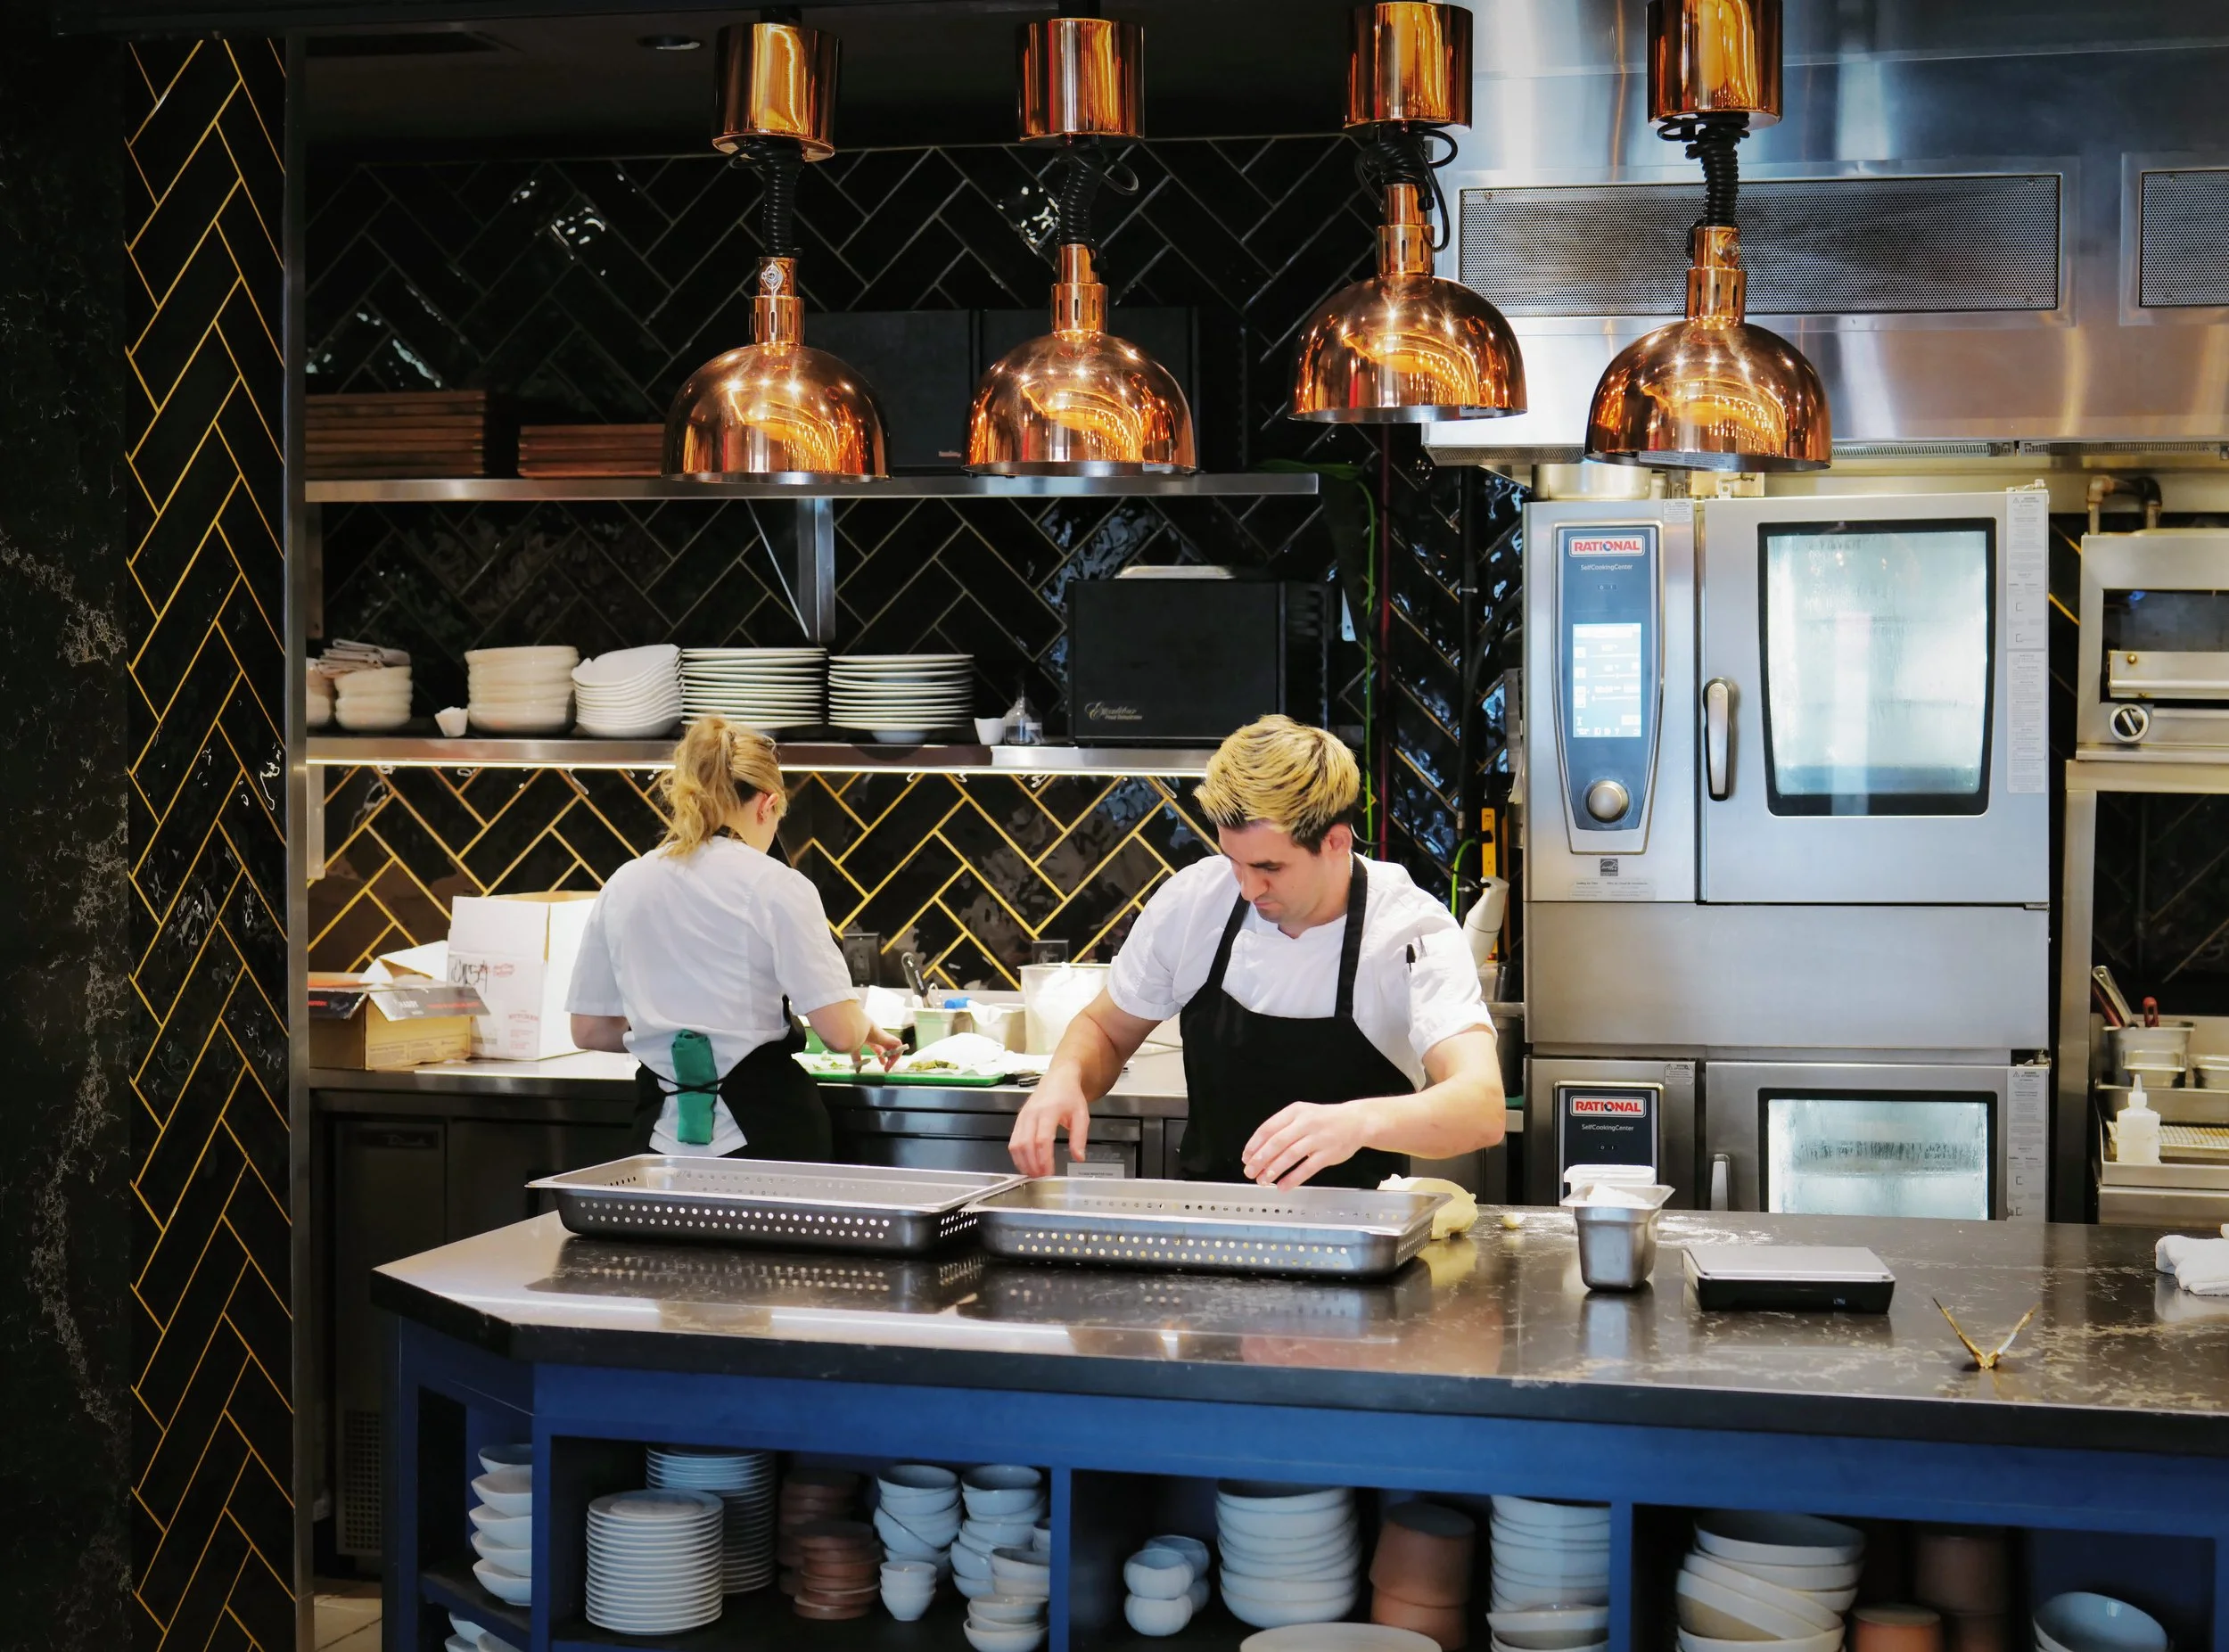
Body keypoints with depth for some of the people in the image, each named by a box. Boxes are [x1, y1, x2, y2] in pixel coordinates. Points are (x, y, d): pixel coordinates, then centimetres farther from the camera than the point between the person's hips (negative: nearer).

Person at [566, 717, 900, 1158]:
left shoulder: (622, 887, 4)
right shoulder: (776, 886, -9)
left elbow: (590, 1030, 10)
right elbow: (839, 1032, -12)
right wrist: (867, 1030, 10)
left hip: (665, 1132, 4)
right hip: (765, 1124, -4)